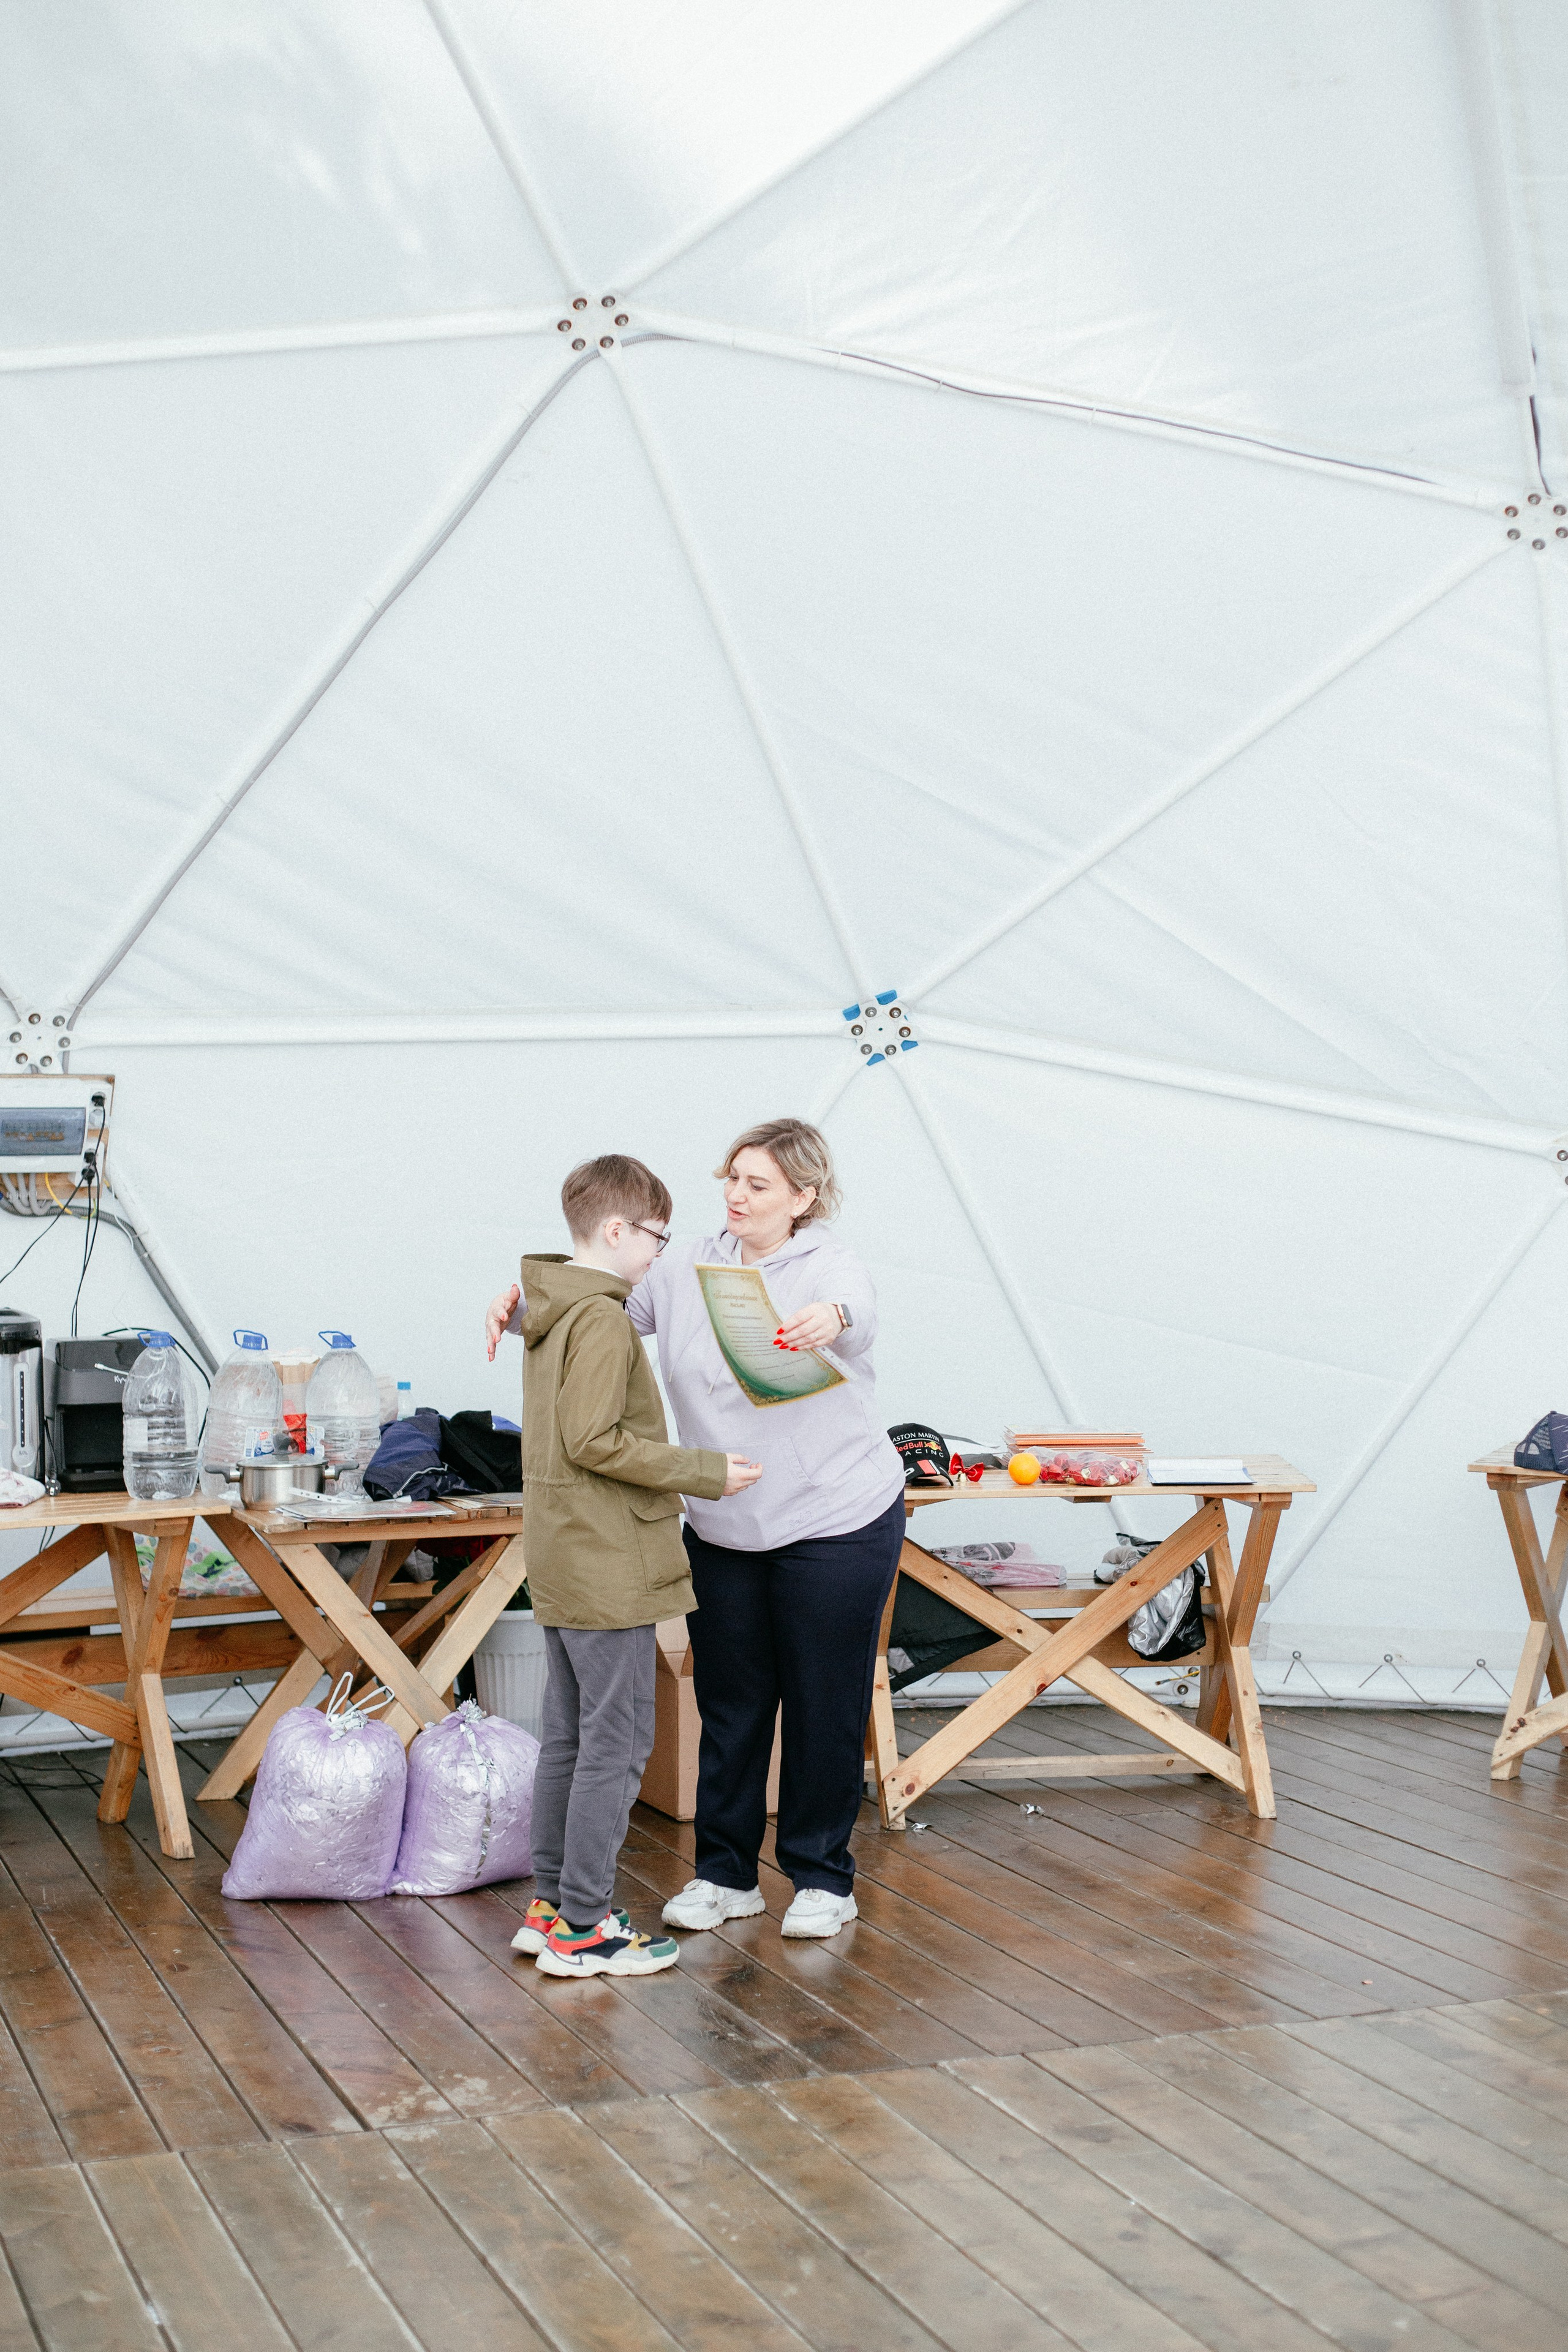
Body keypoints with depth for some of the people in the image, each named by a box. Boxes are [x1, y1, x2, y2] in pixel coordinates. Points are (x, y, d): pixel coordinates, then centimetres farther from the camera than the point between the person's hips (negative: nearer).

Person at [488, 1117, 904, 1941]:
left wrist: (832, 1320, -58)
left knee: (825, 1705, 5)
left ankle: (823, 1877, 20)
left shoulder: (830, 1268, -12)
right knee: (729, 1703, 12)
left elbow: (857, 1315, -34)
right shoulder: (689, 1268, 3)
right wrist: (523, 1301, -15)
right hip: (722, 1530, 5)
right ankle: (725, 1872, 26)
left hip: (836, 1527, -5)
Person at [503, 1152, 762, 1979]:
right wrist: (705, 1470, -17)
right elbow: (594, 1440, -24)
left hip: (562, 1562, 10)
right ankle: (583, 1927, 1)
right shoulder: (602, 1318, -17)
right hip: (609, 1569, -10)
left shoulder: (552, 1313, 13)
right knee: (616, 1742, -3)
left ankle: (548, 1905, 23)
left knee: (568, 1737, 16)